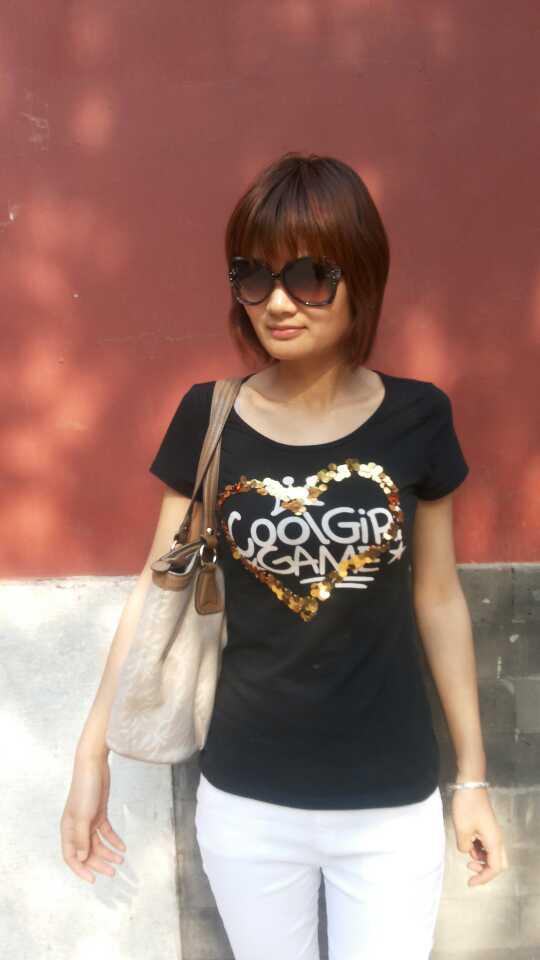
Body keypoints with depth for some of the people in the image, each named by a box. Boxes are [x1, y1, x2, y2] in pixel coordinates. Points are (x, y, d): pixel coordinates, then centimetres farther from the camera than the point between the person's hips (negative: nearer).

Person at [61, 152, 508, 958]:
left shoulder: (416, 418, -8)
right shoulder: (207, 419, -8)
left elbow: (438, 597, 1)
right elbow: (158, 590, -1)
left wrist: (471, 776, 5)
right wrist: (93, 753, -3)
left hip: (393, 806, 0)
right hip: (245, 803, 1)